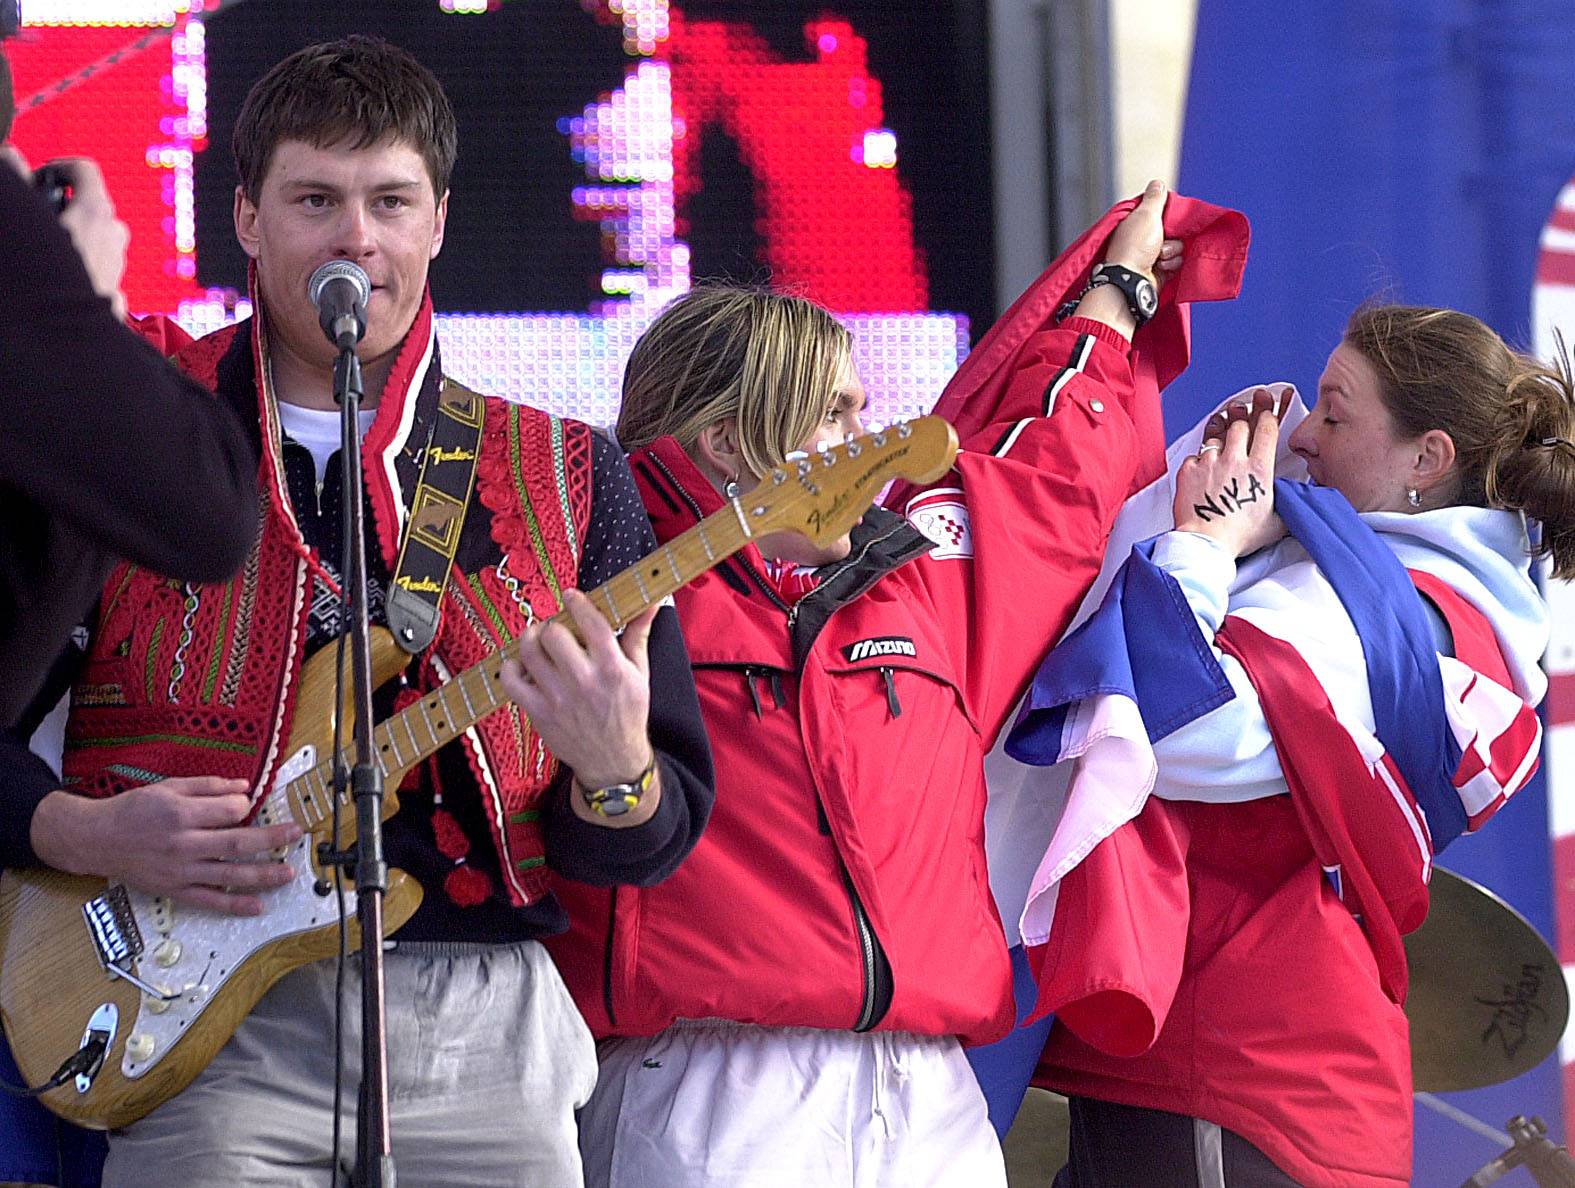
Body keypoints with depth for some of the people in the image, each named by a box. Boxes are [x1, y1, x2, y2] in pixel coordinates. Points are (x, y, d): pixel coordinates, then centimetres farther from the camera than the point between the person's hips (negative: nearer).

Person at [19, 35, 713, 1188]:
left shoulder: (567, 479, 10)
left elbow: (670, 826, 8)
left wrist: (615, 773, -14)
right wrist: (81, 832, -12)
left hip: (479, 1018, 2)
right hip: (210, 1028, -2)